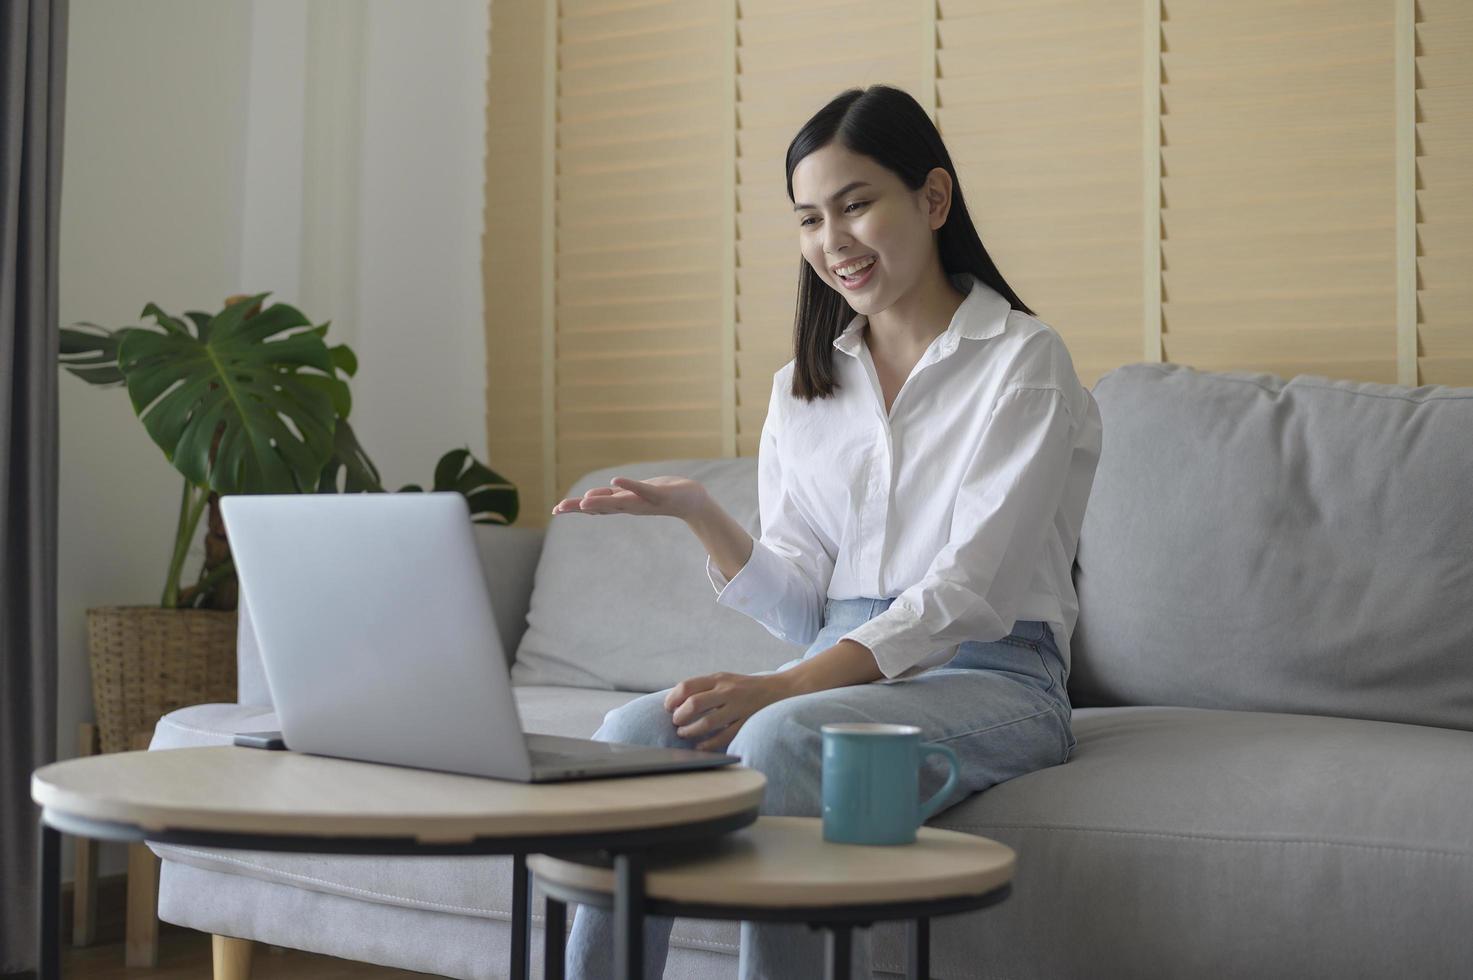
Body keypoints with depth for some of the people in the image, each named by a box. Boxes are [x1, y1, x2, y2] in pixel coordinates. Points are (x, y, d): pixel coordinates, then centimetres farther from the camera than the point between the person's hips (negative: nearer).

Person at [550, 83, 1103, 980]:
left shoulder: (1022, 360, -3)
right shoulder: (804, 384, 15)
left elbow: (969, 587, -15)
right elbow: (800, 607, 9)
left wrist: (785, 686, -26)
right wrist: (703, 517, -10)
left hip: (986, 678, -5)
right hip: (834, 674, 5)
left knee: (780, 739, -34)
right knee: (633, 733, -23)